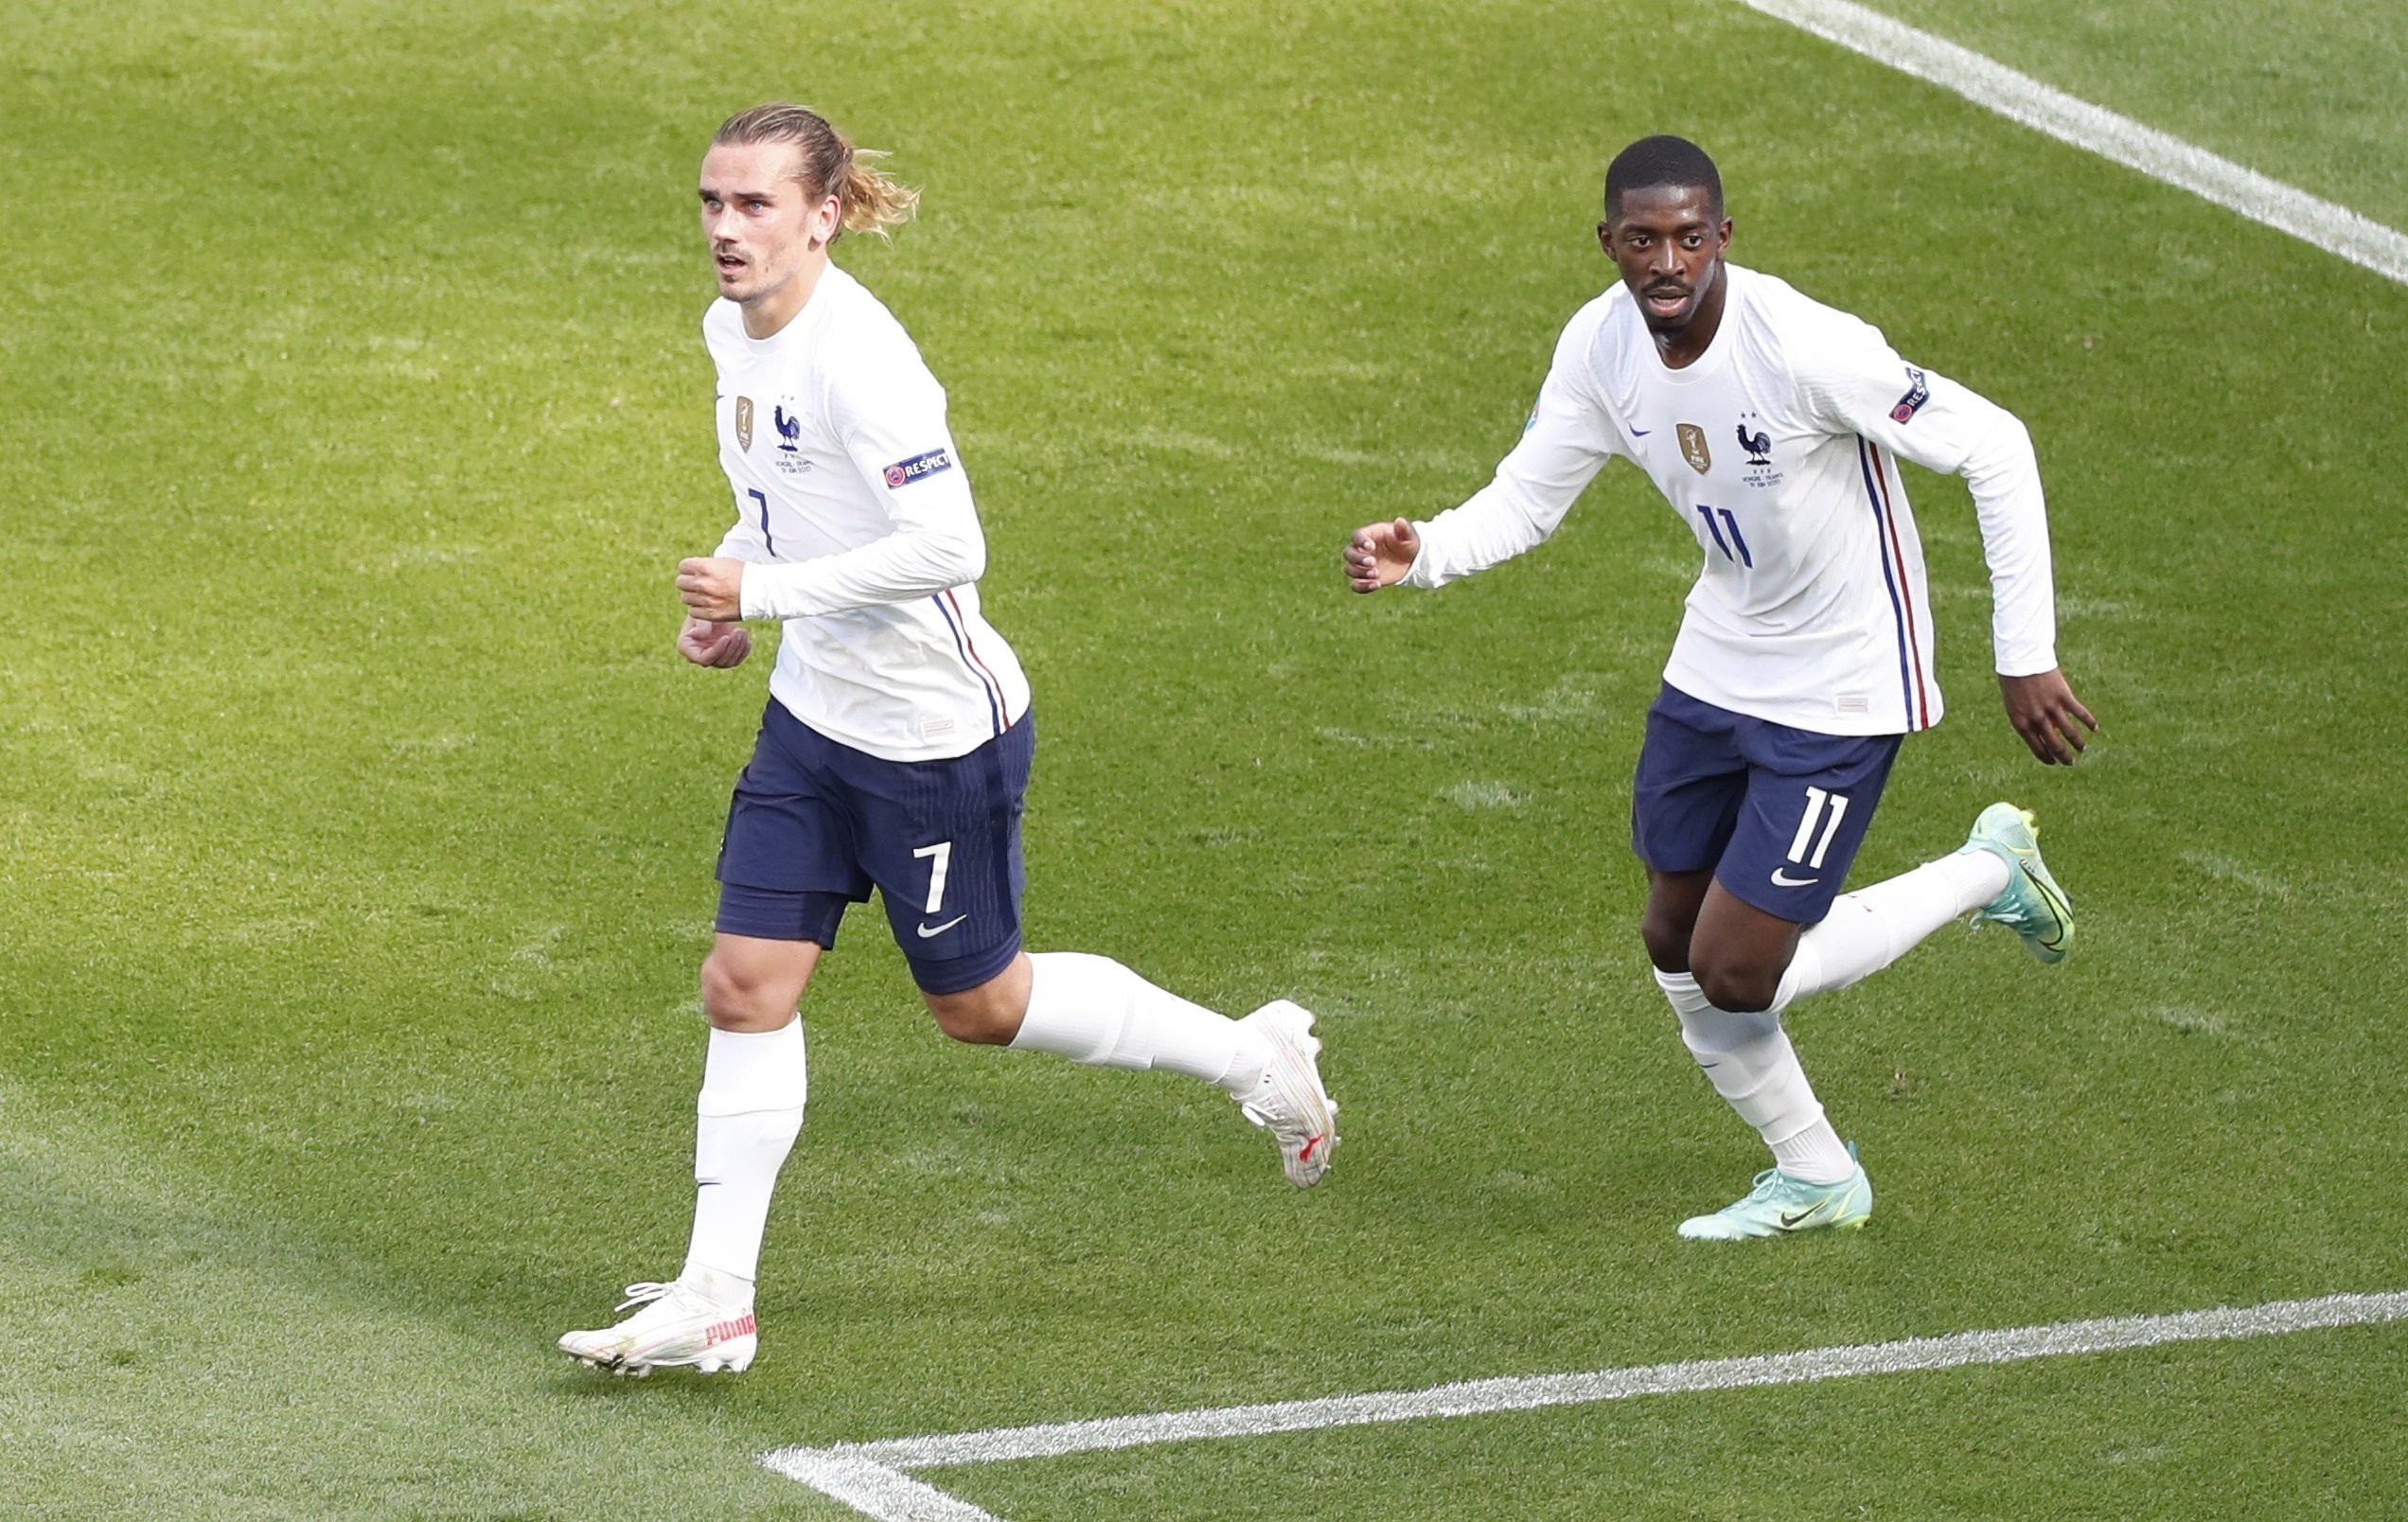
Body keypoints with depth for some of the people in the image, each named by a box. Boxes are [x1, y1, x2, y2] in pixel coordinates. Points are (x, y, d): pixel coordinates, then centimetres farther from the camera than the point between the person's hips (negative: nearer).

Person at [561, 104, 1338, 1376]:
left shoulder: (856, 356, -26)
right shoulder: (733, 331, 3)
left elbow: (947, 545, -32)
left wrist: (766, 591, -27)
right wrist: (726, 591, 4)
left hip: (935, 734, -8)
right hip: (814, 714, 8)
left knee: (976, 1004, 9)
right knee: (746, 984, 2)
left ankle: (1252, 1055, 29)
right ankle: (714, 1300, 7)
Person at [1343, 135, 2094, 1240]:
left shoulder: (1805, 348, -30)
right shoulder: (1601, 347, -10)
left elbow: (1995, 451, -23)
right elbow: (1523, 502, -2)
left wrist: (2025, 657, -23)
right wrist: (1419, 555, -24)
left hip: (1841, 692, -7)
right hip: (1716, 664, 7)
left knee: (1733, 974, -8)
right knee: (1676, 947, 11)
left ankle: (1989, 872, 14)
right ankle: (1815, 1179, 34)